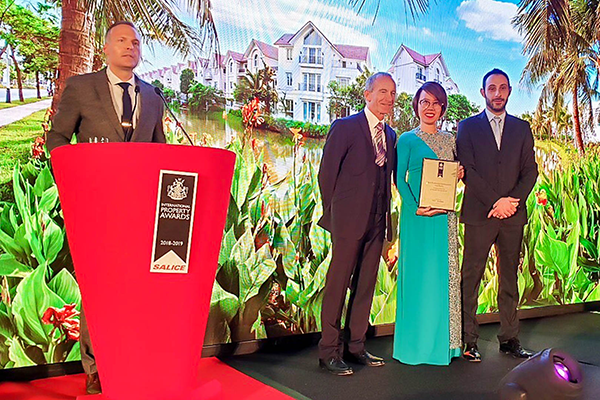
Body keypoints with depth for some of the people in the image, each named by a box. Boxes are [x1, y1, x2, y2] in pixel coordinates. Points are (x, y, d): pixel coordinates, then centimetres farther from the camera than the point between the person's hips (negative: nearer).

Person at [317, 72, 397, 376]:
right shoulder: (345, 127, -4)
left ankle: (356, 347, 21)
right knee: (338, 284, -2)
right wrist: (333, 212, -3)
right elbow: (327, 173, -4)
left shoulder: (390, 135, 16)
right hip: (349, 219, -6)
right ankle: (329, 351, 6)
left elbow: (386, 177, 17)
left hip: (376, 221, 7)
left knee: (365, 285, 10)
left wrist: (386, 214, 8)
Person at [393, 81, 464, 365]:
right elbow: (400, 180, -4)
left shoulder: (448, 140, 14)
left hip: (444, 216, 5)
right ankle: (416, 342, 8)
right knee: (418, 273, -3)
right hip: (417, 215, -5)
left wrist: (459, 174, -2)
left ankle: (443, 339, 18)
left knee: (444, 272, 7)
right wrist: (415, 207, -17)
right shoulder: (406, 140, 0)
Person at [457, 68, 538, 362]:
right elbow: (467, 170, -3)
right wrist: (496, 201, -10)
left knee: (510, 278, 8)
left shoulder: (522, 128, 15)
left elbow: (530, 170, 9)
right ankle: (468, 340, 5)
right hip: (479, 214, -3)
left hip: (513, 214, 3)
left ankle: (509, 338, 17)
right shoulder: (468, 126, 6)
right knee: (471, 278, -2)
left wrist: (513, 200, -7)